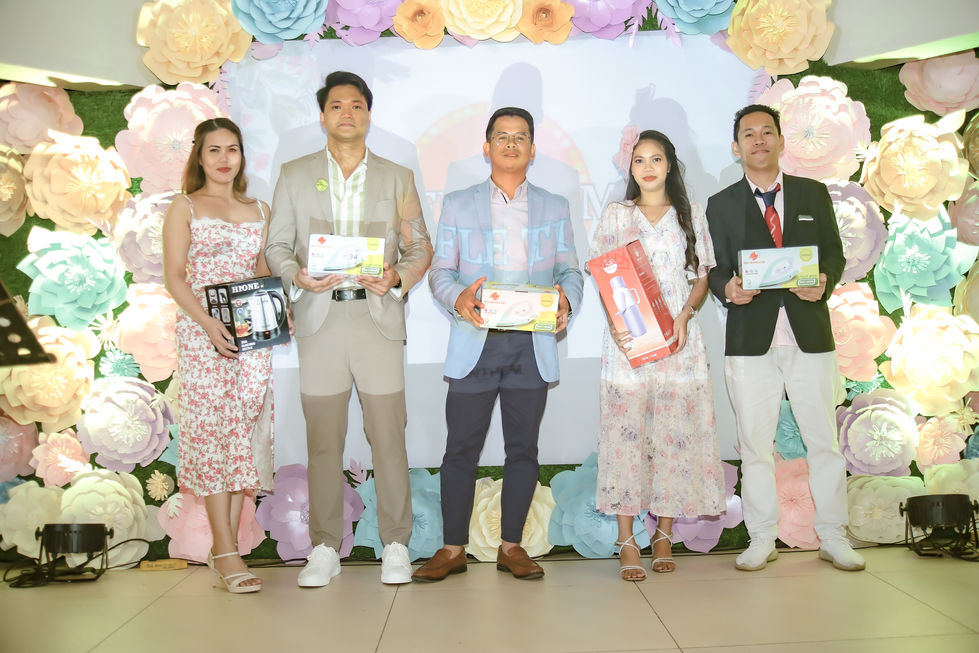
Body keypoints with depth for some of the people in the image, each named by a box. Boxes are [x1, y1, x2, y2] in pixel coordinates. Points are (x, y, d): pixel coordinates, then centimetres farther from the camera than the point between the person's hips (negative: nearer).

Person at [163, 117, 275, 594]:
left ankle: (227, 544, 8)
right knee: (214, 427, -7)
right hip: (203, 329, -3)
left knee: (247, 427, 0)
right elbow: (174, 277, -1)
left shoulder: (258, 209, 17)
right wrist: (207, 322, -16)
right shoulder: (185, 208, 7)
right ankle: (225, 550, -4)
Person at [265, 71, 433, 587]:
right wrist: (297, 275, -10)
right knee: (322, 439, 3)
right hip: (319, 318, 1)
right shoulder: (295, 175, 14)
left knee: (388, 436, -2)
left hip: (378, 317, 0)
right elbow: (276, 245, 12)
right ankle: (324, 548, 14)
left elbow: (421, 248, 11)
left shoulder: (397, 177, 14)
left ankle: (395, 545, 10)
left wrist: (397, 277, -10)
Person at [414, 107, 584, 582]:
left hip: (532, 346, 1)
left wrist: (566, 298, -13)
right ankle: (453, 549, 12)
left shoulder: (554, 208, 15)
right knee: (461, 448, 0)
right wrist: (458, 298, -17)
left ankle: (511, 546, 18)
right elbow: (440, 271, 6)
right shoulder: (458, 205, 11)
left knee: (523, 448, 6)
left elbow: (570, 270, 10)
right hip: (475, 344, -1)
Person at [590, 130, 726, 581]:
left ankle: (664, 534, 13)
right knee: (626, 430, -4)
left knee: (675, 430, 0)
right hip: (628, 338, -1)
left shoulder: (691, 215, 12)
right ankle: (627, 541, 2)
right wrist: (614, 321, -11)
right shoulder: (616, 215, 10)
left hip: (677, 338, 1)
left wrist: (685, 315, -9)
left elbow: (702, 278, 10)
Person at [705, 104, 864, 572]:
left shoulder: (813, 194, 11)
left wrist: (823, 282, -12)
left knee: (823, 440, 6)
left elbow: (834, 253, 10)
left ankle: (832, 538, 20)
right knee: (754, 444, 5)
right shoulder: (721, 205, 8)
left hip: (809, 333, 1)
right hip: (750, 337, -1)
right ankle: (761, 540, 18)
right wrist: (728, 288, -18)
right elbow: (715, 271, 4)